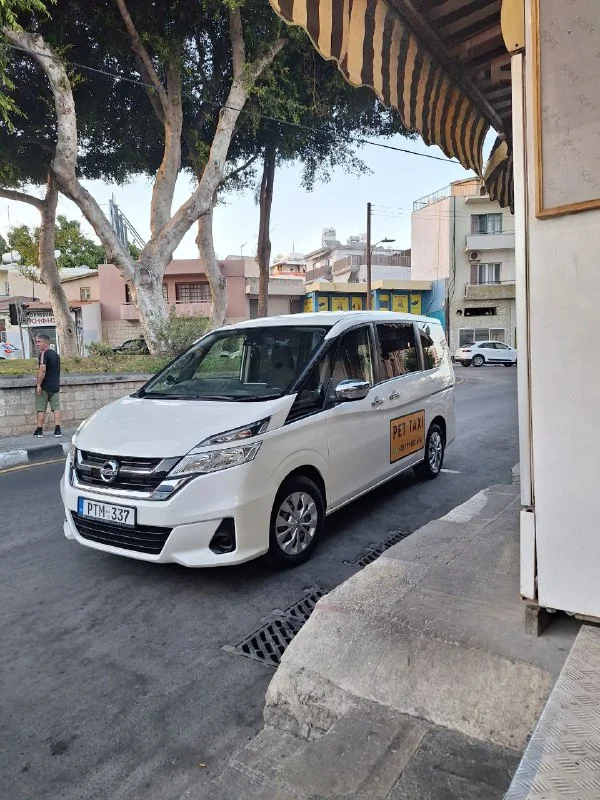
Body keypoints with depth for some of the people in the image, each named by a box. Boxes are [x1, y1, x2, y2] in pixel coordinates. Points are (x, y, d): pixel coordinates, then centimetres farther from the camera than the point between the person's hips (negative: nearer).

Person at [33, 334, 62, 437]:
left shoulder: (43, 354, -12)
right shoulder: (56, 354, 13)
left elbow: (42, 370, -21)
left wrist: (38, 384, -18)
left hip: (44, 386, -6)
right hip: (55, 385, 6)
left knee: (41, 409, 3)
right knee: (56, 408, 4)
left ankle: (39, 431, 8)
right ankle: (58, 430, -1)